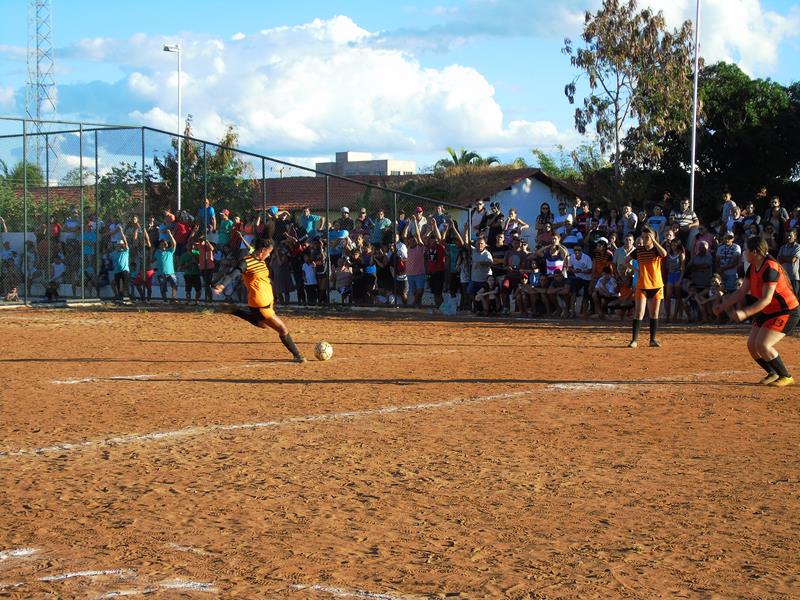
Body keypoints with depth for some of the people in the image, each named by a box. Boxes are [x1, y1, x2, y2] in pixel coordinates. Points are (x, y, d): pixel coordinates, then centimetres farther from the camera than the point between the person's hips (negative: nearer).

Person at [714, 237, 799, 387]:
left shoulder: (770, 268, -25)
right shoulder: (753, 268, 4)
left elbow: (766, 299, -30)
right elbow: (742, 292, 12)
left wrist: (745, 313, -36)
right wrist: (723, 305, 7)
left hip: (786, 312, -10)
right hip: (768, 312, 10)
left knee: (762, 345, -20)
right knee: (752, 345, 5)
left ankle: (785, 377, -5)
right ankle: (773, 374, 24)